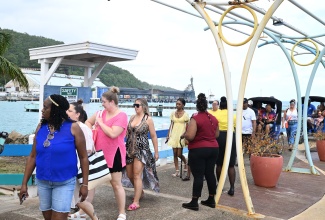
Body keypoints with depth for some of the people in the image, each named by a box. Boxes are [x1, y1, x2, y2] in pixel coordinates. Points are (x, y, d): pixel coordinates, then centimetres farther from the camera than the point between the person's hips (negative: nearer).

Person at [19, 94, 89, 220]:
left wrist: (85, 184, -8)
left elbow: (83, 157, -8)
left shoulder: (73, 128, -13)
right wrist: (24, 183, 3)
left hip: (65, 183, -4)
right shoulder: (40, 127, -1)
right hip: (42, 182, 5)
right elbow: (33, 157, 4)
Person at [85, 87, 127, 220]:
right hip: (100, 153, 7)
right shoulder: (102, 112, 5)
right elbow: (88, 122, 19)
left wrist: (100, 122, -15)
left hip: (114, 155, -7)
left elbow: (113, 134, -27)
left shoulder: (121, 116, -15)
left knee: (116, 184, 3)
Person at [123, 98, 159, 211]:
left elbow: (153, 136, -4)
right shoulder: (132, 117, 6)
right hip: (129, 149, 6)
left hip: (141, 150, -6)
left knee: (137, 175, -9)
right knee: (130, 175, 13)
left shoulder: (148, 119, -8)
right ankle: (140, 192, 37)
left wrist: (156, 152, -2)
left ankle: (136, 202, -4)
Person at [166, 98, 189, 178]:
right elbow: (171, 125, 12)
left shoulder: (185, 114, -4)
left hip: (181, 136, -4)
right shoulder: (173, 113, 7)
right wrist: (168, 135, 9)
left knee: (179, 154, -4)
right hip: (174, 135, 4)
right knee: (175, 154, 4)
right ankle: (177, 171, 11)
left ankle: (186, 163, 26)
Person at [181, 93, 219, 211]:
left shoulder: (195, 118, -15)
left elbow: (190, 136, -20)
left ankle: (194, 202, 3)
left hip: (198, 150, -6)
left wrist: (184, 135, 0)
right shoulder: (214, 118, 7)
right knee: (210, 174, 12)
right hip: (213, 148, 6)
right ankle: (211, 200, 21)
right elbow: (216, 135, 16)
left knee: (198, 175, -3)